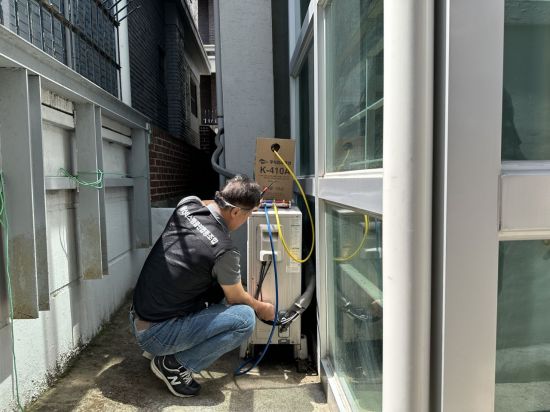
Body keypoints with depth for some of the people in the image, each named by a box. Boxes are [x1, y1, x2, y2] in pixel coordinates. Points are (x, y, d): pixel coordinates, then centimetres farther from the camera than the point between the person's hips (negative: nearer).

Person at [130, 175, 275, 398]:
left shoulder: (186, 205, -6)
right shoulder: (223, 251, -23)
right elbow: (237, 299, -3)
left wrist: (250, 198, 25)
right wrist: (262, 308, 18)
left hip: (136, 318, 8)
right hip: (155, 335, -8)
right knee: (245, 319, -13)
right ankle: (175, 363, -2)